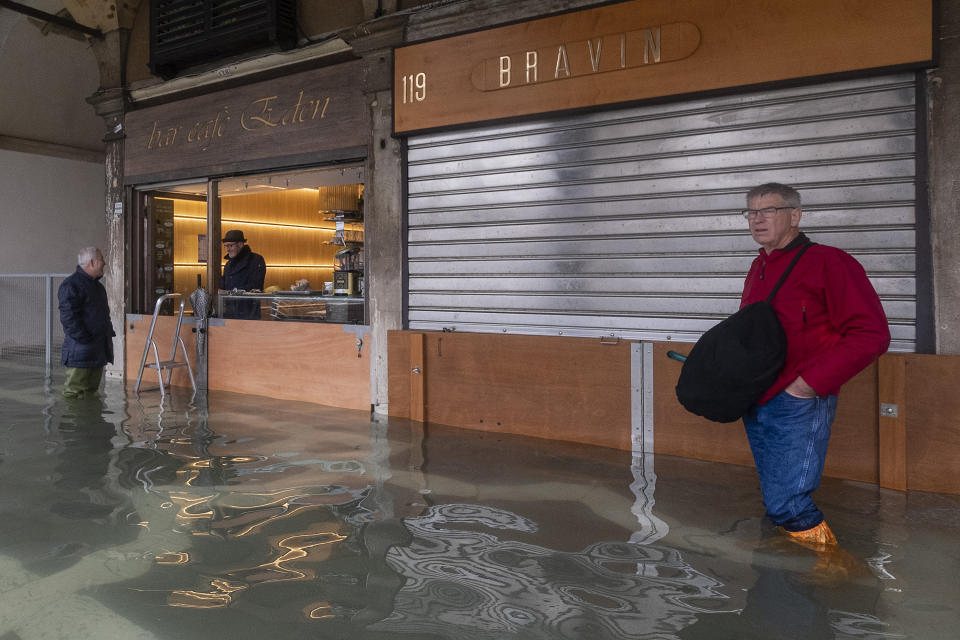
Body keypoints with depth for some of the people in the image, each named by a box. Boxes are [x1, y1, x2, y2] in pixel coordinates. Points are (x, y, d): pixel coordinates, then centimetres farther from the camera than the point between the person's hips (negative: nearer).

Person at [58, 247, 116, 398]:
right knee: (75, 394, -4)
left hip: (98, 351, 9)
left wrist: (109, 331, 16)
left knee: (91, 392, 15)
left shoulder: (96, 285, 19)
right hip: (80, 351, -9)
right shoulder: (71, 285, -12)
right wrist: (84, 339, -23)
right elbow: (68, 317, -19)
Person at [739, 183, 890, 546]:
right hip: (755, 404, 7)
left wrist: (806, 384, -18)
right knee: (775, 503, 13)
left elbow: (871, 335, -15)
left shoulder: (827, 262, -8)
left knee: (786, 505, -10)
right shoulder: (758, 269, 15)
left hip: (798, 406, -7)